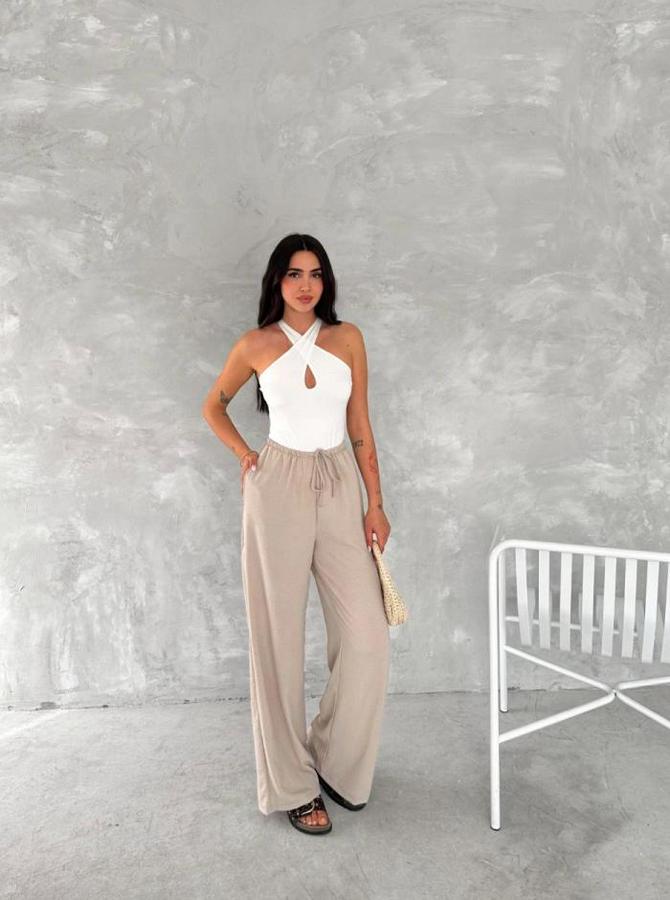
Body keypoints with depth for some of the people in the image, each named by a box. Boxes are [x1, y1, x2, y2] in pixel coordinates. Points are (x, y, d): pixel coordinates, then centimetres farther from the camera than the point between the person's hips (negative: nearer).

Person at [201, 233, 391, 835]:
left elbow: (360, 425, 6)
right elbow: (213, 407, 16)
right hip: (279, 489, -2)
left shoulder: (347, 338, 5)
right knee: (279, 637, 3)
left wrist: (376, 502, 2)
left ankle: (337, 761, 23)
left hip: (340, 487, 2)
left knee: (368, 636, -2)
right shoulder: (256, 345, 1)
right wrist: (247, 459, 4)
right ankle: (292, 784, 19)